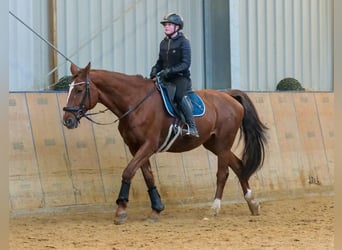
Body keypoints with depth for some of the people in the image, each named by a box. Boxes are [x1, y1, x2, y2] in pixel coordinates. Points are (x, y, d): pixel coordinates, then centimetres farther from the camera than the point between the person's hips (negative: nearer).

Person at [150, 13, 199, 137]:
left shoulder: (183, 42, -7)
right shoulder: (163, 43, 13)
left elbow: (186, 64, -14)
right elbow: (161, 62, 22)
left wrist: (170, 71, -26)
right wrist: (155, 69, 0)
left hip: (181, 77, -8)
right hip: (166, 78, 8)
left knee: (180, 95, -30)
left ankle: (192, 127, -32)